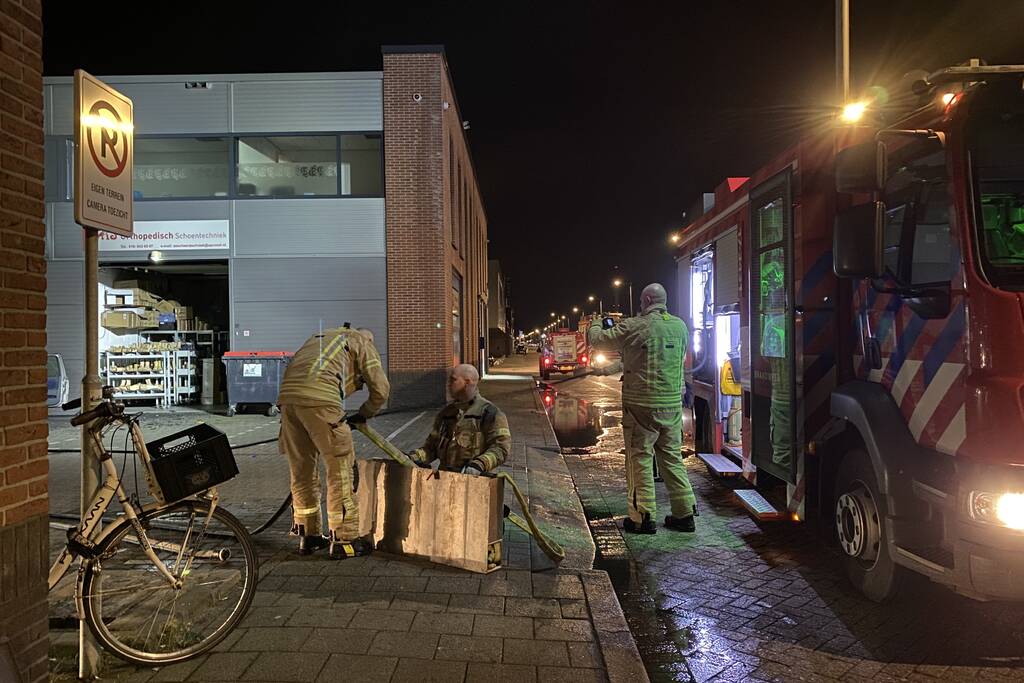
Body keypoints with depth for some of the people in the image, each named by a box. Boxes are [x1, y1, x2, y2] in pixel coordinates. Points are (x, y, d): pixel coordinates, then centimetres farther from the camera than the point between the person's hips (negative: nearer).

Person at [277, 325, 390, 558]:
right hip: (319, 398, -7)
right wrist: (363, 415, 29)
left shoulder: (319, 338, 38)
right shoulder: (362, 341, 19)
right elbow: (381, 388, 12)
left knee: (301, 470, 15)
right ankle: (343, 539, 6)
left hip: (287, 395, 7)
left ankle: (308, 536, 25)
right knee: (339, 469, 2)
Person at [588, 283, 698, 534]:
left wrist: (594, 324, 18)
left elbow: (597, 339, -5)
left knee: (639, 458, 4)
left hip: (642, 404, -6)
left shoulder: (635, 327, -12)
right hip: (673, 404, 6)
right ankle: (684, 513, 20)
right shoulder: (680, 327, 6)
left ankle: (642, 517, 8)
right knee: (672, 457, 15)